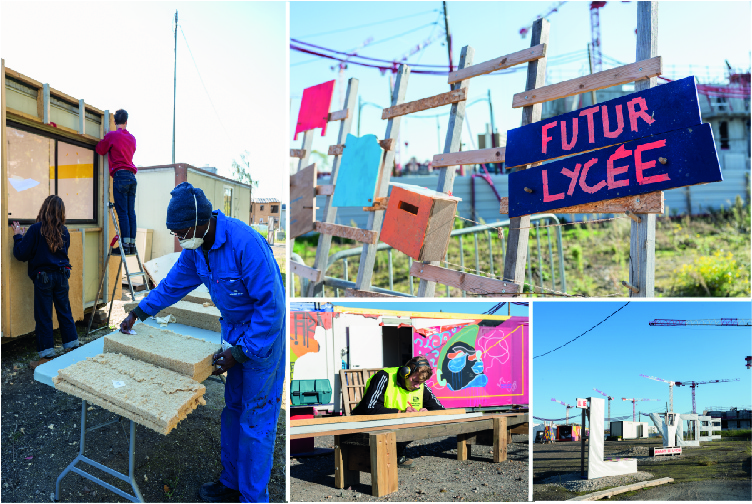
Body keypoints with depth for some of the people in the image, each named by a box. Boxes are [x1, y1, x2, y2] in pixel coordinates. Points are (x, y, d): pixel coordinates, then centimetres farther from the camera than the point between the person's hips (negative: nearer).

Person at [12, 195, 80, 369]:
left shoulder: (36, 229, -11)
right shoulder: (64, 231, 2)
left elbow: (21, 254, -9)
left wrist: (18, 236, 6)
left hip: (43, 278, -4)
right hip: (61, 276, 4)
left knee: (43, 316, 2)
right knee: (64, 311, 14)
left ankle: (47, 356, 6)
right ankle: (71, 347, 21)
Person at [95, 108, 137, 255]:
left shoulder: (112, 135, -2)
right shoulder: (132, 138, 15)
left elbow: (100, 150, 6)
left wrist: (105, 138, 21)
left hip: (120, 176, -5)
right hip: (132, 177, 5)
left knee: (122, 213, -8)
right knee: (131, 212, 5)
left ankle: (125, 245, -11)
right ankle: (132, 245, 4)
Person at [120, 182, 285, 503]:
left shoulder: (246, 244, -30)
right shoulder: (195, 247, -3)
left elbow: (272, 304, -27)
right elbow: (174, 283, 17)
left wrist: (240, 351, -23)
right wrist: (139, 312, 20)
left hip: (263, 332, -8)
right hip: (233, 329, 8)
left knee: (256, 418, -1)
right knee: (232, 408, 18)